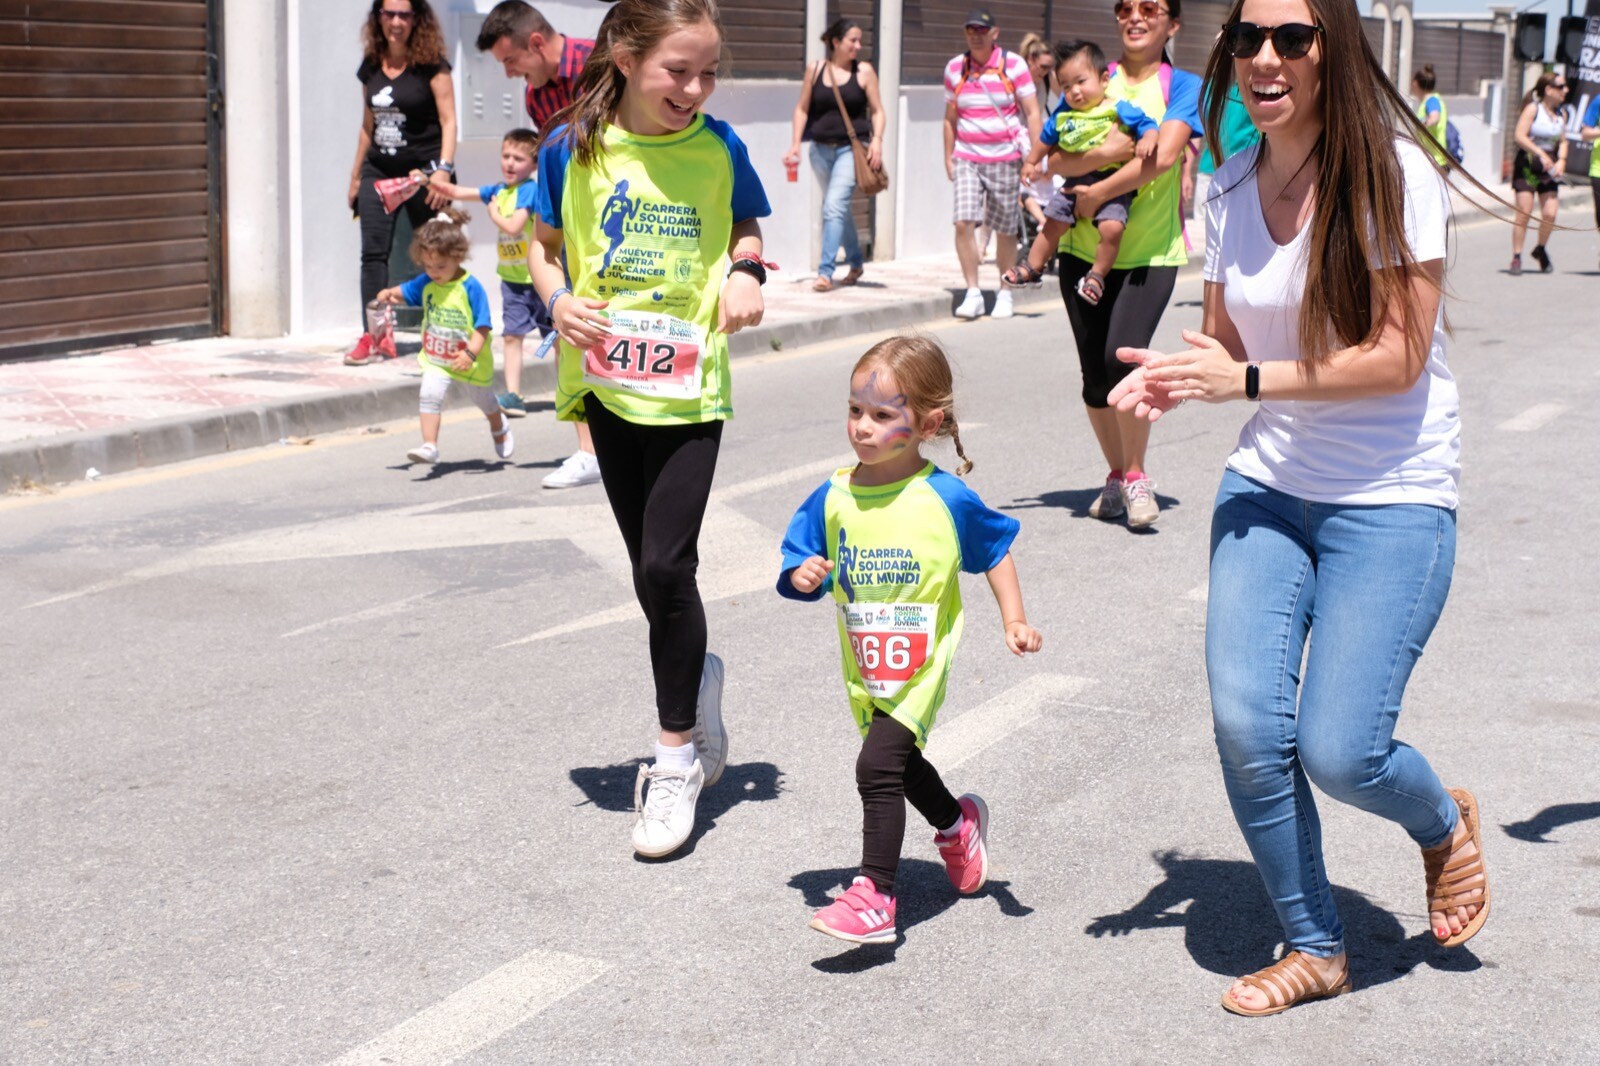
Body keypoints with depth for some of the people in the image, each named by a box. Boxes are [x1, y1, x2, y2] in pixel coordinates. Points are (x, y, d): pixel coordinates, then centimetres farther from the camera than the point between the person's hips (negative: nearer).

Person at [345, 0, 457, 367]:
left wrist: (443, 169, -20)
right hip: (378, 172, 4)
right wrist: (355, 176, 18)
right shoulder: (370, 68, 9)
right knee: (373, 252, -6)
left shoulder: (431, 66, -5)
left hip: (423, 171, -4)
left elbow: (448, 121, -9)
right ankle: (374, 336, -7)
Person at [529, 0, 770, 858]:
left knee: (667, 567, -9)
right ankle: (695, 677, 40)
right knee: (652, 569, 11)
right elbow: (546, 243, 8)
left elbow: (748, 229, 14)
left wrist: (747, 269, -7)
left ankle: (677, 755, 6)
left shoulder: (718, 150, -2)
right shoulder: (574, 145, -3)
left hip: (690, 383, -2)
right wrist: (558, 299, -11)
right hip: (607, 379, 2)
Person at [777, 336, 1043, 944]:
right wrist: (803, 576, -20)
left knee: (877, 766, -18)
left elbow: (995, 551, 2)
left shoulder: (946, 499, -13)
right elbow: (805, 564, 3)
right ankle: (958, 825, 53)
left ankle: (874, 898, -12)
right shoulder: (834, 499, -6)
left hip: (918, 666, -5)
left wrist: (1014, 621, -4)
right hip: (864, 666, 6)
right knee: (901, 763, 24)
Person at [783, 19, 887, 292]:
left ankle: (825, 271, -17)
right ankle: (856, 263, 34)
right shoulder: (815, 70, 4)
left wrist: (877, 140, -12)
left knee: (834, 206, -16)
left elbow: (877, 110, 2)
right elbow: (802, 109, 9)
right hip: (821, 148, 4)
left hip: (851, 148, -3)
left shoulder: (864, 72, 0)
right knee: (839, 208, 16)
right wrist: (796, 143, 1)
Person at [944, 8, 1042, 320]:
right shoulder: (955, 68, 7)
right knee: (964, 222, -14)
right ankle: (973, 293, -8)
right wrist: (948, 158, 12)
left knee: (1005, 229, 4)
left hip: (1005, 157, -2)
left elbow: (1032, 112, -1)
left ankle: (1005, 294, 18)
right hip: (967, 157, 2)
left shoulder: (1013, 64, -1)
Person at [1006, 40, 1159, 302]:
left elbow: (1146, 124, -10)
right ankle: (1033, 266, 29)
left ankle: (1097, 275, -5)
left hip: (1112, 184, -5)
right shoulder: (1063, 117, 9)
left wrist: (1147, 139, -31)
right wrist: (1031, 163, 33)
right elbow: (1046, 138, 24)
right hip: (1076, 182, 5)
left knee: (1111, 227, -24)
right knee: (1053, 223, 9)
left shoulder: (1118, 110, -7)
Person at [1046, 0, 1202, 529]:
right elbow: (1054, 160, -2)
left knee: (1122, 358, -20)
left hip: (1150, 252, -3)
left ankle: (1137, 475, 1)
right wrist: (1102, 152, -19)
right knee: (1095, 375, 6)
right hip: (1085, 248, 3)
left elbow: (1163, 155, -16)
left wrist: (1097, 193, -15)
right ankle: (1116, 475, 27)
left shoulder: (1183, 86, 1)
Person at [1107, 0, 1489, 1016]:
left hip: (1391, 497, -5)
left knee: (1338, 750, -10)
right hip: (1269, 484, 5)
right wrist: (1175, 378, -11)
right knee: (1246, 724, -7)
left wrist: (1247, 379, -22)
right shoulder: (1232, 189, 3)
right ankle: (1316, 947, 16)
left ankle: (1446, 823, 28)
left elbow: (1399, 357, -17)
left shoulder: (1393, 174, -14)